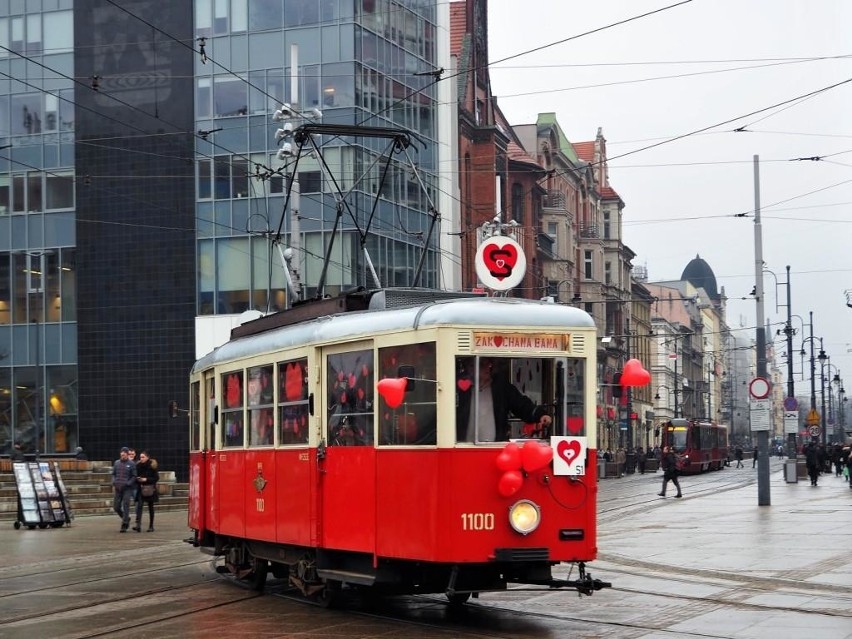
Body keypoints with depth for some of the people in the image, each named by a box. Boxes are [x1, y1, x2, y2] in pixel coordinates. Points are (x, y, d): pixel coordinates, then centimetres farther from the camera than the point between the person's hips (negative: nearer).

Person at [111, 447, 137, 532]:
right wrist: (114, 483, 1)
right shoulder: (116, 463, 9)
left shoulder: (131, 464, -2)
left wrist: (127, 484, -14)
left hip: (127, 489, -4)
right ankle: (126, 518, 29)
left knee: (126, 506, -8)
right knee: (116, 507, 5)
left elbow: (134, 477, -2)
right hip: (117, 489, 4)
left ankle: (124, 526, -3)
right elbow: (113, 474, 16)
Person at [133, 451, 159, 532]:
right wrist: (137, 479, -8)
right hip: (140, 489, 2)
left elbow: (156, 478, -6)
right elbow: (135, 476, 15)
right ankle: (138, 525, -24)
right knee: (139, 505, -15)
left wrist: (146, 479, -16)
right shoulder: (138, 466, 5)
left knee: (150, 507, 8)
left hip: (150, 489, -2)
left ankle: (151, 526, 17)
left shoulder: (152, 466, -5)